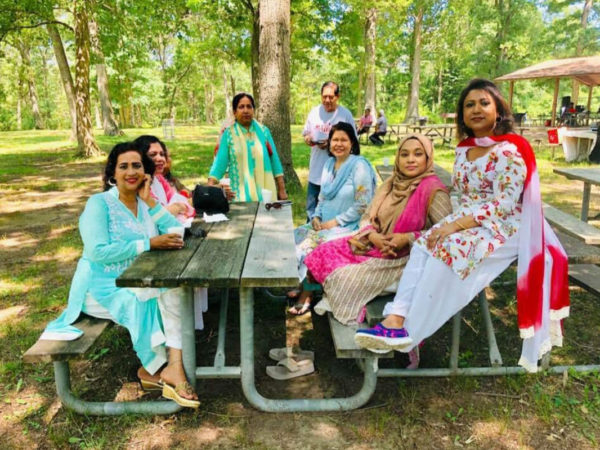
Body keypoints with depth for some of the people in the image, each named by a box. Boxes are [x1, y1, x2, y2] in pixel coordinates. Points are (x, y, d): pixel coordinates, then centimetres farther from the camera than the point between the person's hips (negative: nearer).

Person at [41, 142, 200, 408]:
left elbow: (177, 232, -1)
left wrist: (148, 200, -6)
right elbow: (99, 252, -21)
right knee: (145, 301, -29)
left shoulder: (144, 203, 9)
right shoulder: (99, 203, -9)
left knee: (176, 287, -22)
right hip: (103, 287, -5)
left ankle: (173, 365, -24)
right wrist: (149, 243, -23)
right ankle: (161, 368, -9)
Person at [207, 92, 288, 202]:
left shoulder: (263, 131, 6)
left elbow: (274, 160, 7)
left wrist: (282, 189, 5)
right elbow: (219, 162, -4)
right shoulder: (228, 134, 1)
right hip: (241, 194, -1)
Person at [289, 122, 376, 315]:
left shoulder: (359, 166, -12)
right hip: (325, 224, 7)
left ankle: (307, 293, -5)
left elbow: (363, 205, -17)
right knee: (294, 237, -9)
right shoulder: (329, 164, 10)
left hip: (348, 227, -7)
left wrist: (336, 221, -17)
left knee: (312, 244, -24)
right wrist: (316, 217, -1)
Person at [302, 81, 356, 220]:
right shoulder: (314, 112, 6)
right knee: (311, 209, 11)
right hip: (315, 171, 4)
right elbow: (306, 136, 14)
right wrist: (308, 139, -10)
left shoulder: (345, 114, -6)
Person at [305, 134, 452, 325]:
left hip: (402, 259, -7)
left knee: (345, 278, -22)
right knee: (323, 253, -7)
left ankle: (351, 322, 7)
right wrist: (373, 236, -14)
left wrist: (408, 238, -26)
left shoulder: (432, 189, -15)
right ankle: (330, 303, 11)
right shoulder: (392, 184, 8)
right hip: (374, 245, 8)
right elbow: (369, 218, 9)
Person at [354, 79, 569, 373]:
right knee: (422, 247, -20)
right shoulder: (463, 149, 12)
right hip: (464, 221, 7)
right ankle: (395, 319, -32)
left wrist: (455, 226, -25)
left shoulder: (509, 151, -12)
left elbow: (504, 205, -20)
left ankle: (409, 333, -23)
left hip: (502, 228, -7)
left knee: (446, 253, -30)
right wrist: (450, 224, -1)